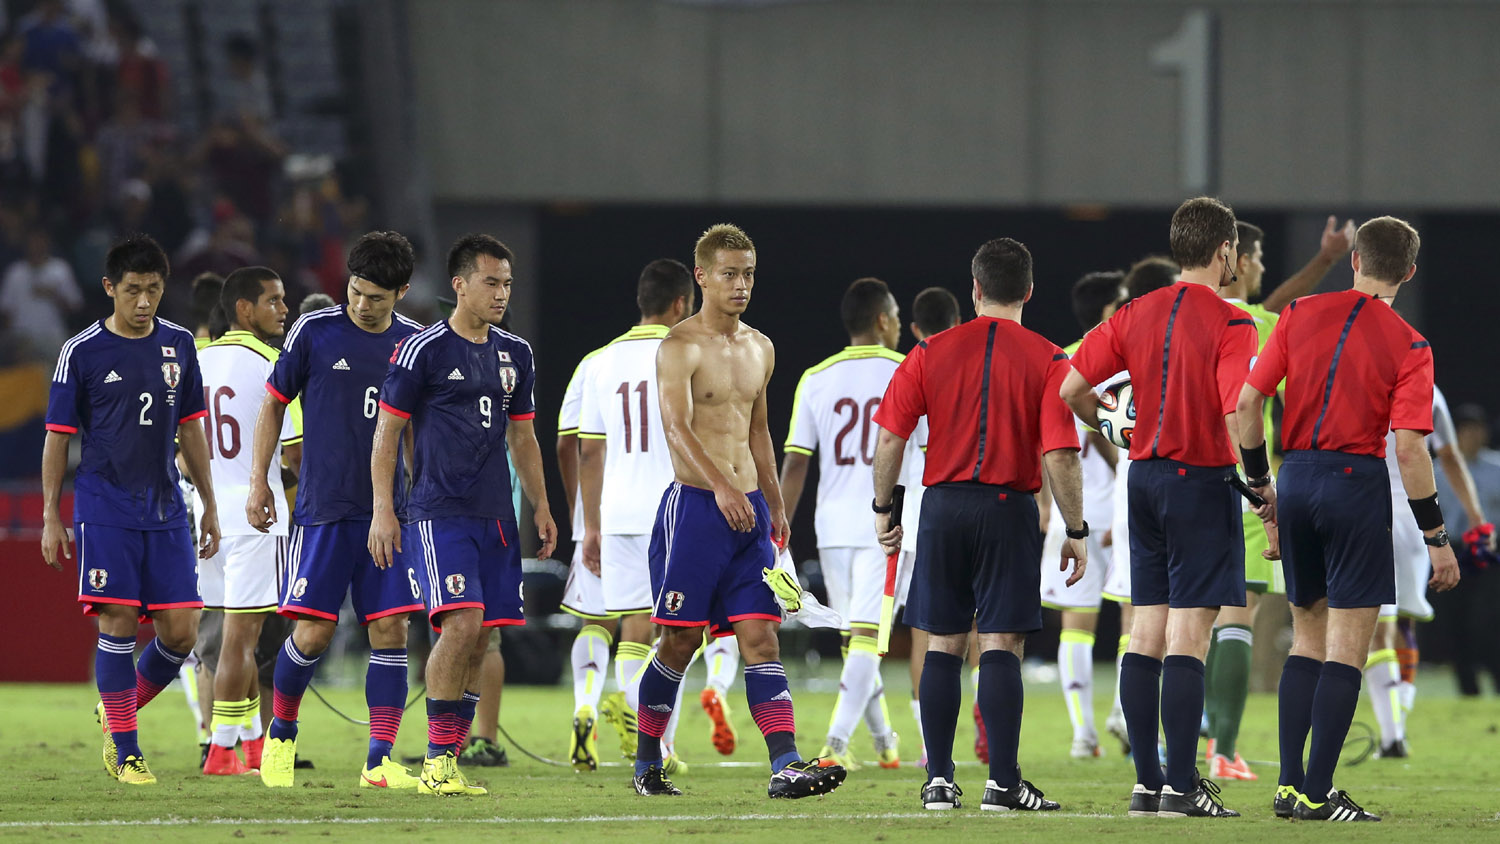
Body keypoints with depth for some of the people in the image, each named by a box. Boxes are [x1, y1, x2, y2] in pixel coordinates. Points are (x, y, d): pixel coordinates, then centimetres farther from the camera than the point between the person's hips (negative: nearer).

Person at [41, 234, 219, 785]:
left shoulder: (178, 345, 9)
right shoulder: (82, 352, -3)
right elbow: (57, 436, 0)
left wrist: (210, 506, 16)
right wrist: (50, 518, -4)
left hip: (166, 511, 4)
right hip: (105, 508, -4)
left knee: (180, 631, -2)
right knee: (119, 621, -8)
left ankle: (120, 709, 22)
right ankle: (124, 749, 0)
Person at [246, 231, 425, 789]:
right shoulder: (314, 333, -2)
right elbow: (274, 403, 6)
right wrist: (258, 482, 1)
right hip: (324, 510, -2)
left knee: (391, 629, -5)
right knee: (313, 632, -5)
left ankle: (380, 759, -2)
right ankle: (281, 733, 20)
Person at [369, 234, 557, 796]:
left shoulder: (515, 354, 14)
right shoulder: (423, 349, -4)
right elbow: (387, 432, -3)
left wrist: (541, 507, 17)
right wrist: (383, 511, -8)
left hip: (496, 517, 6)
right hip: (439, 513, -6)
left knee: (481, 639, 3)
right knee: (462, 623, -19)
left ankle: (449, 760, 9)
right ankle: (437, 760, -13)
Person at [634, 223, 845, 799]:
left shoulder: (760, 349, 15)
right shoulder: (680, 346, -8)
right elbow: (677, 426, -20)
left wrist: (775, 506, 25)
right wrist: (721, 486, -33)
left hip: (748, 507, 6)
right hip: (693, 505, -6)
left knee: (761, 638, -3)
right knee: (680, 640, 0)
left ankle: (785, 766, -13)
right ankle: (646, 765, 14)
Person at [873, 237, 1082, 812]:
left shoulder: (932, 352, 3)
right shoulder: (1046, 360, -4)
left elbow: (889, 437, 1)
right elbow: (1060, 455, -10)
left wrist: (884, 509, 12)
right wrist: (1076, 532, -3)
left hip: (943, 506, 2)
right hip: (1010, 508, -2)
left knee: (943, 646, 9)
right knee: (1000, 646, -2)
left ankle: (938, 780, 9)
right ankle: (1003, 782, -6)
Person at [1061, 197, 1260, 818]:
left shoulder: (1137, 313, 7)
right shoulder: (1230, 324, -12)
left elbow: (1071, 388, 5)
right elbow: (1237, 417, -22)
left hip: (1145, 477, 6)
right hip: (1202, 483, -6)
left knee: (1146, 632, 9)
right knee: (1187, 638, -7)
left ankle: (1146, 782, 10)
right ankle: (1181, 786, -9)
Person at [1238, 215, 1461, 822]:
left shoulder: (1302, 315, 3)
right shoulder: (1409, 347, -7)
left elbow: (1248, 401, 3)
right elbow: (1408, 450, -13)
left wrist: (1260, 482, 16)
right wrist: (1436, 538, -7)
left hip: (1296, 478, 4)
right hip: (1357, 484, -4)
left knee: (1308, 639, 16)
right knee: (1347, 646, 0)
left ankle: (1289, 785, 12)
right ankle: (1317, 794, -5)